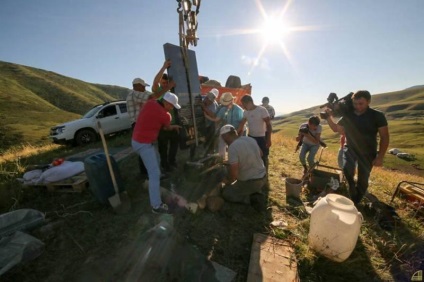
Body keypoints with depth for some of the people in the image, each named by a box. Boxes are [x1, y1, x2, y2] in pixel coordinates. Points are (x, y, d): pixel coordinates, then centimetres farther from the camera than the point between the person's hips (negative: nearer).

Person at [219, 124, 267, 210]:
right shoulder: (251, 139, 0)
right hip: (263, 177, 8)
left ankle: (251, 199, -1)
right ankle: (257, 193, 11)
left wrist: (228, 181, -3)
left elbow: (234, 173, -24)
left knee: (225, 193, 12)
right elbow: (260, 154, 18)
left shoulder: (232, 147, -24)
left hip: (250, 182, -7)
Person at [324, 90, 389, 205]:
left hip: (367, 153, -1)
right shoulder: (347, 115, -3)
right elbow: (336, 128, 9)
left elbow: (384, 137, -8)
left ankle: (355, 202, 29)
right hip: (350, 149, 2)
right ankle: (352, 187, 6)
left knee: (363, 180, 7)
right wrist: (329, 117, -8)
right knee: (347, 169, -25)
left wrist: (380, 157, -13)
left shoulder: (377, 116, -11)